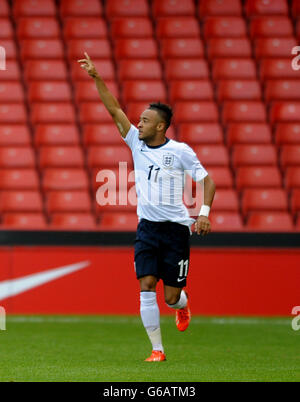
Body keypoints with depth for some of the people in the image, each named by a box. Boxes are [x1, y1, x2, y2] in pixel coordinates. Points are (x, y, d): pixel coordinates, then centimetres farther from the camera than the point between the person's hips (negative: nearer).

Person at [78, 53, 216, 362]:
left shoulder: (180, 151, -6)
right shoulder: (137, 144, 4)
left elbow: (207, 180, -2)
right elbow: (114, 109, 1)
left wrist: (204, 212, -16)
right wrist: (96, 78, -5)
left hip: (176, 229, -3)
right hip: (147, 229, 3)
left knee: (171, 296, -1)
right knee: (146, 287, -12)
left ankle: (182, 305, 37)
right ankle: (157, 349, -4)